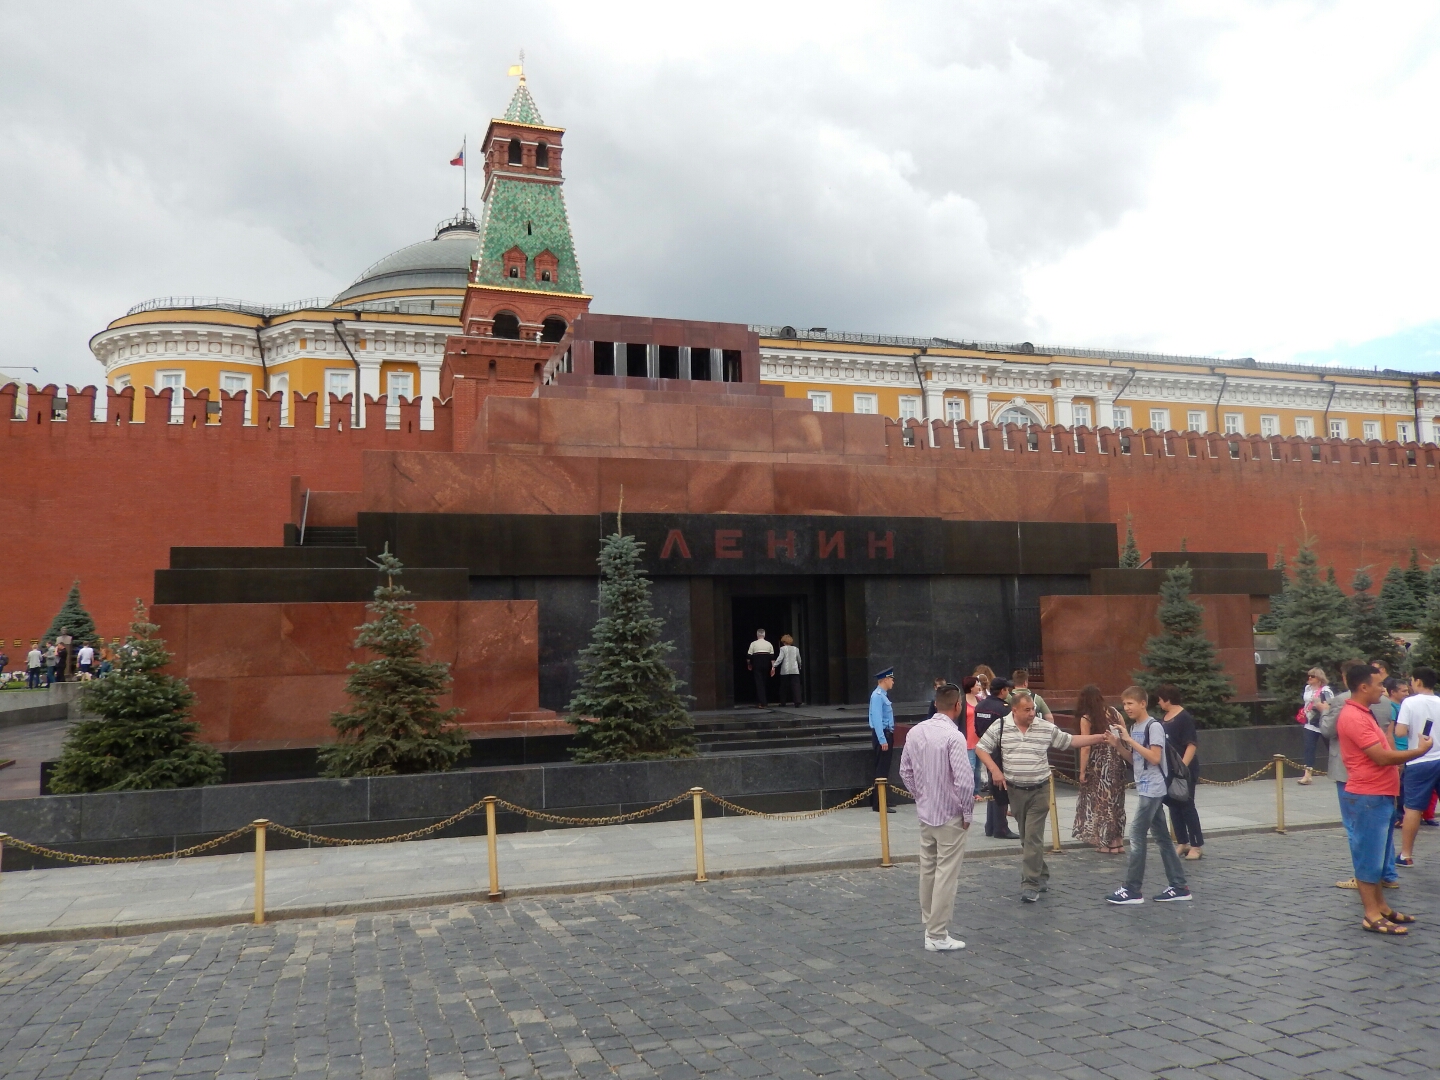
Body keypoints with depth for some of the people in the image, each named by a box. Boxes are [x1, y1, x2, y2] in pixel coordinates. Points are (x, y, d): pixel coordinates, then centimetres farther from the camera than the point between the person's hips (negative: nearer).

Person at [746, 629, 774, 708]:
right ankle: (759, 701, 21)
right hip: (766, 664, 4)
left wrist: (749, 664, 13)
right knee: (763, 682, 15)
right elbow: (772, 655, 4)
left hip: (757, 664, -4)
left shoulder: (753, 643, -2)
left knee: (759, 682, -4)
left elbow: (749, 655, -2)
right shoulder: (769, 644, 8)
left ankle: (761, 702, -13)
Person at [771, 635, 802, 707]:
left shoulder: (783, 648, -1)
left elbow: (780, 658, -12)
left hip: (785, 671, -2)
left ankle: (782, 702, 19)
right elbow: (799, 659, 17)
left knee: (784, 686, 11)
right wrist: (800, 667, 33)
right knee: (796, 686, -5)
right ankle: (798, 702, -19)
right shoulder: (796, 649, 10)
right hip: (795, 670, 2)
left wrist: (774, 666, -11)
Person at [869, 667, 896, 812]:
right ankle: (878, 804, -5)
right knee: (881, 769, -8)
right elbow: (877, 719, -23)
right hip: (881, 735, -10)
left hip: (887, 734, 10)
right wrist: (882, 740, -25)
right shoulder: (877, 696, -18)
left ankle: (880, 800, 26)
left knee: (884, 768, 16)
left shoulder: (883, 695, 13)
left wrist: (888, 738, 17)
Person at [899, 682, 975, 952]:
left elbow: (905, 772, 9)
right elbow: (964, 780, -23)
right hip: (950, 816, -7)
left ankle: (930, 924, 29)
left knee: (928, 870, 17)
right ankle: (937, 936, 7)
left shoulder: (915, 732, 1)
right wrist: (967, 812, -9)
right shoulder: (953, 736, -21)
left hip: (925, 813, 7)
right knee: (946, 875, 1)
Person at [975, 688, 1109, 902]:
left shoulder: (1046, 728, -2)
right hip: (1015, 790, 2)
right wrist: (994, 770, -13)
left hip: (1039, 790, -1)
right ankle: (1041, 877, 30)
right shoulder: (1000, 727, -5)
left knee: (1033, 838, -7)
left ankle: (1031, 885, -5)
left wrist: (1100, 738, -2)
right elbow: (981, 748, -1)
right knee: (1026, 838, 13)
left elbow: (1070, 741, 4)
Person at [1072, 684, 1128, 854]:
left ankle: (1108, 843, 8)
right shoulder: (1114, 712, 4)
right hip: (1117, 763, 5)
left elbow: (1085, 747, -12)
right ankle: (1118, 841, 19)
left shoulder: (1086, 719, -9)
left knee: (1102, 802, 5)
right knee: (1116, 801, 14)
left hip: (1098, 765, -5)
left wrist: (1082, 771, -6)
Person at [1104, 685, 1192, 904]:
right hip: (1146, 789, 9)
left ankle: (1133, 890, -5)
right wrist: (1119, 746, 1)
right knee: (1161, 837, 11)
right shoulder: (1134, 728, 12)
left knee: (1137, 835, -9)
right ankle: (1179, 887, 17)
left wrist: (1130, 740, -21)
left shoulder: (1154, 726, -13)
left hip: (1152, 789, -9)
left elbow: (1155, 758, -21)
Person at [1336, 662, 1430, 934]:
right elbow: (1382, 757, -23)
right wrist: (1419, 751, -13)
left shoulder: (1363, 713, 15)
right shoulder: (1353, 716, -20)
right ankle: (1372, 917, 2)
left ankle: (1381, 907, 25)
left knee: (1376, 855, 16)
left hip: (1379, 796, 10)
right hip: (1367, 798, -10)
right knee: (1368, 856, -4)